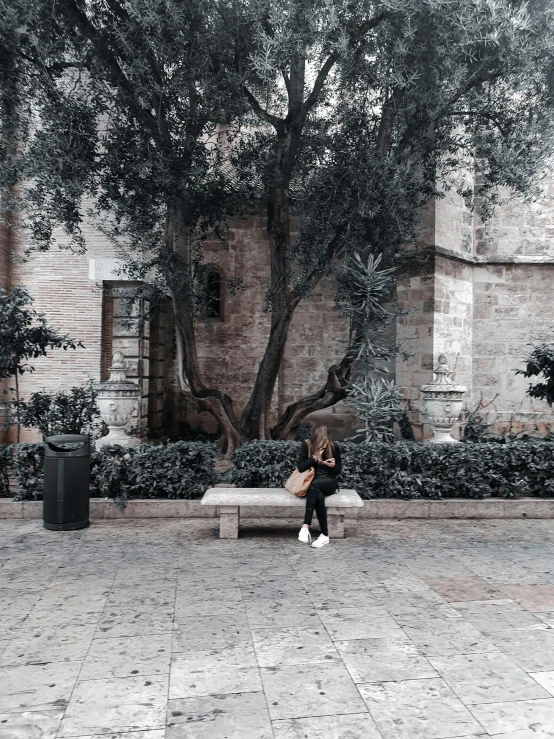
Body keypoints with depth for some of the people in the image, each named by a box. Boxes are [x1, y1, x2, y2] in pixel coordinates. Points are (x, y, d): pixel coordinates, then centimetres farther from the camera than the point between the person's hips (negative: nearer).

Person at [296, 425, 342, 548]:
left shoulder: (334, 447, -1)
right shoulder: (306, 445, -4)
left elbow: (339, 471, 8)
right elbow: (300, 467, -7)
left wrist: (334, 466, -16)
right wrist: (314, 457, -19)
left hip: (329, 483, 0)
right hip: (311, 483, 0)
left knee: (315, 484, -38)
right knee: (319, 496, -38)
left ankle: (306, 526, -43)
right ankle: (325, 534, -34)